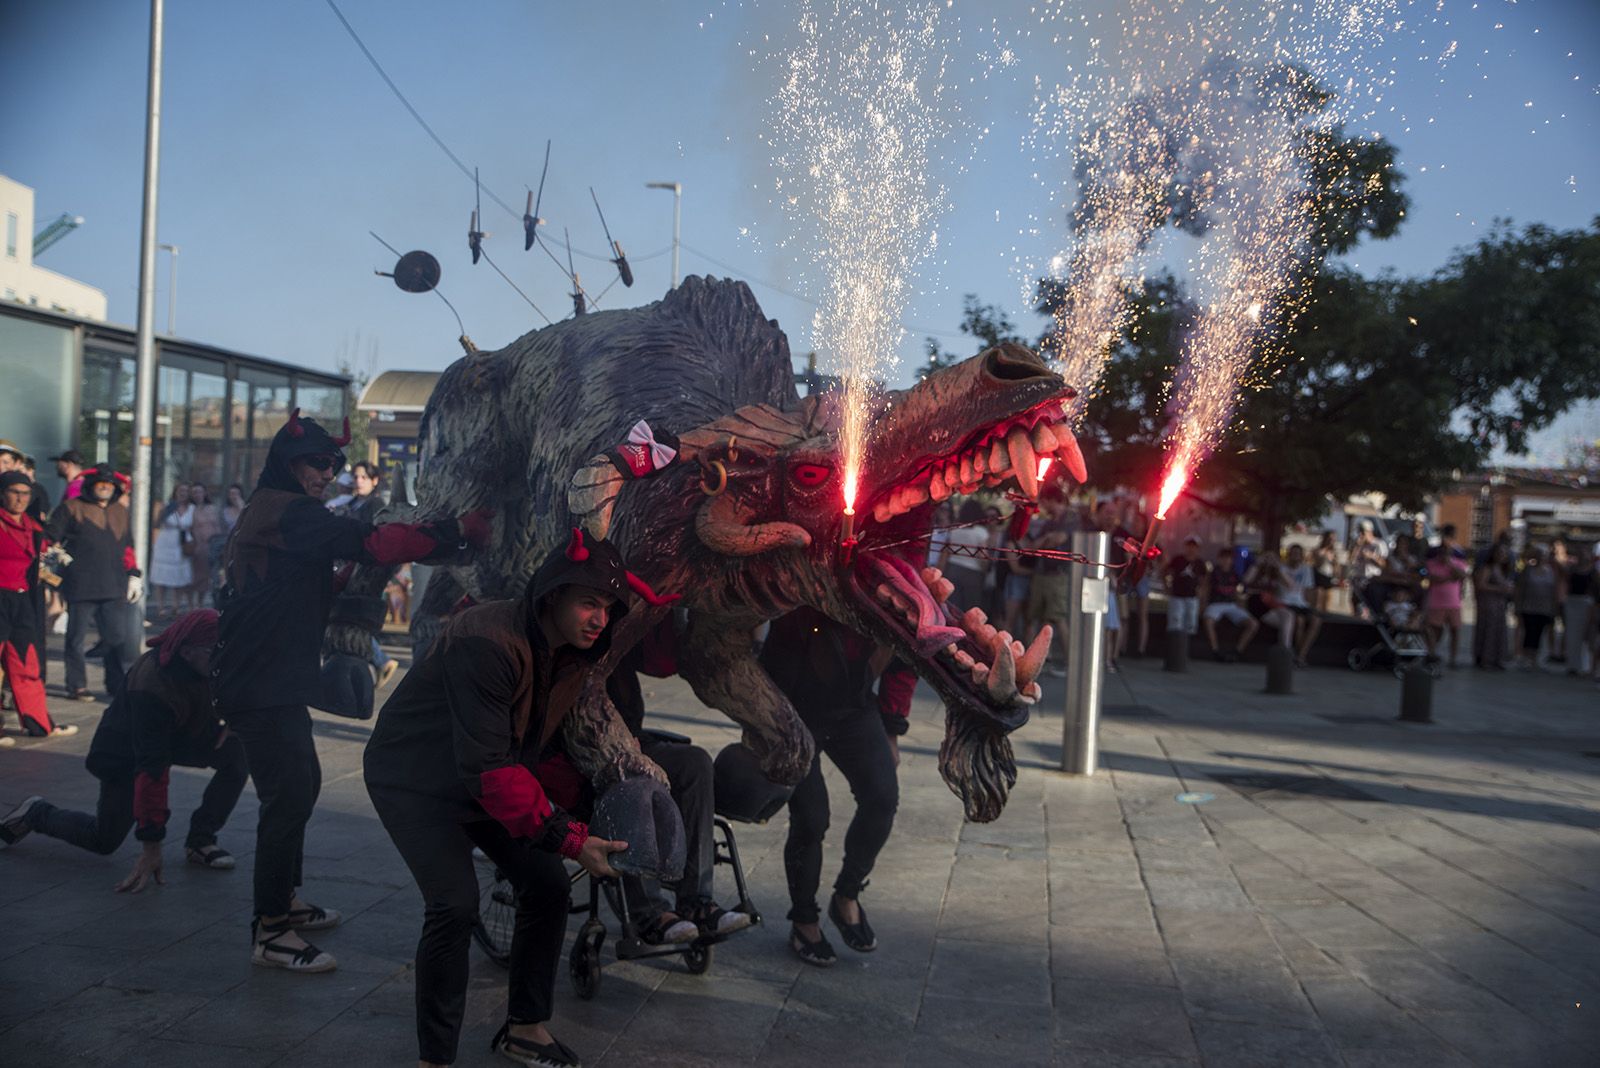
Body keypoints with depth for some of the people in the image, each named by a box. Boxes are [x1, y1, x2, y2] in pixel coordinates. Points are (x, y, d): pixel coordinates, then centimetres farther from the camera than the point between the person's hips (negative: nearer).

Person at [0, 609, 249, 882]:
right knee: (105, 841, 0)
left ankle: (200, 839, -6)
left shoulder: (215, 664, -22)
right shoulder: (152, 687, -40)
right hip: (125, 752, -6)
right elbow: (152, 769, -40)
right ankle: (36, 813, 28)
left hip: (180, 736, 6)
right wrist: (151, 846, -38)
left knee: (238, 752, -19)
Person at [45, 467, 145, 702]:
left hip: (114, 587, 3)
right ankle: (77, 686, 12)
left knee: (118, 636, 1)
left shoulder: (121, 512, 18)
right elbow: (50, 539, 3)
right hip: (81, 585, -3)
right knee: (77, 636, 4)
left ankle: (117, 685, 7)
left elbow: (128, 547, 23)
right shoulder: (72, 508, 5)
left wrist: (133, 575, 18)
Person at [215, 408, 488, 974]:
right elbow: (374, 544, -26)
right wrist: (457, 529, -27)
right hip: (263, 687, -11)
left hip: (269, 681, 11)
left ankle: (285, 899, 30)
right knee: (288, 795, -10)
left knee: (301, 783, 18)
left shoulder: (265, 513, 20)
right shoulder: (288, 512, -14)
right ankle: (270, 932, -4)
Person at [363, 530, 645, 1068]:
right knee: (455, 904, -21)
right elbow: (487, 766, -34)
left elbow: (545, 747, 5)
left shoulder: (573, 655, -7)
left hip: (487, 778, 8)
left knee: (548, 884, 1)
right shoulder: (488, 642, -34)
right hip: (414, 778, -8)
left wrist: (578, 813, -9)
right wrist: (568, 838, -34)